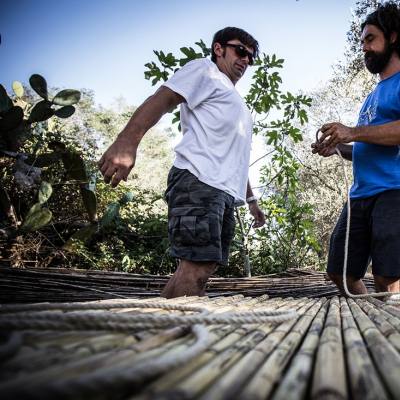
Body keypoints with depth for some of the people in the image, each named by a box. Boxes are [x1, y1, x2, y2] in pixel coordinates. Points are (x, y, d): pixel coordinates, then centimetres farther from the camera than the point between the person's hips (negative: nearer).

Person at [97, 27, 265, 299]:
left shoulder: (238, 106, 37)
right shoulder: (205, 70, 10)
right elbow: (161, 99, -9)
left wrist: (251, 199, 34)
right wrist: (127, 142, -26)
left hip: (226, 194, 9)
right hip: (200, 182, -9)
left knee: (196, 269, 2)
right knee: (197, 268, -19)